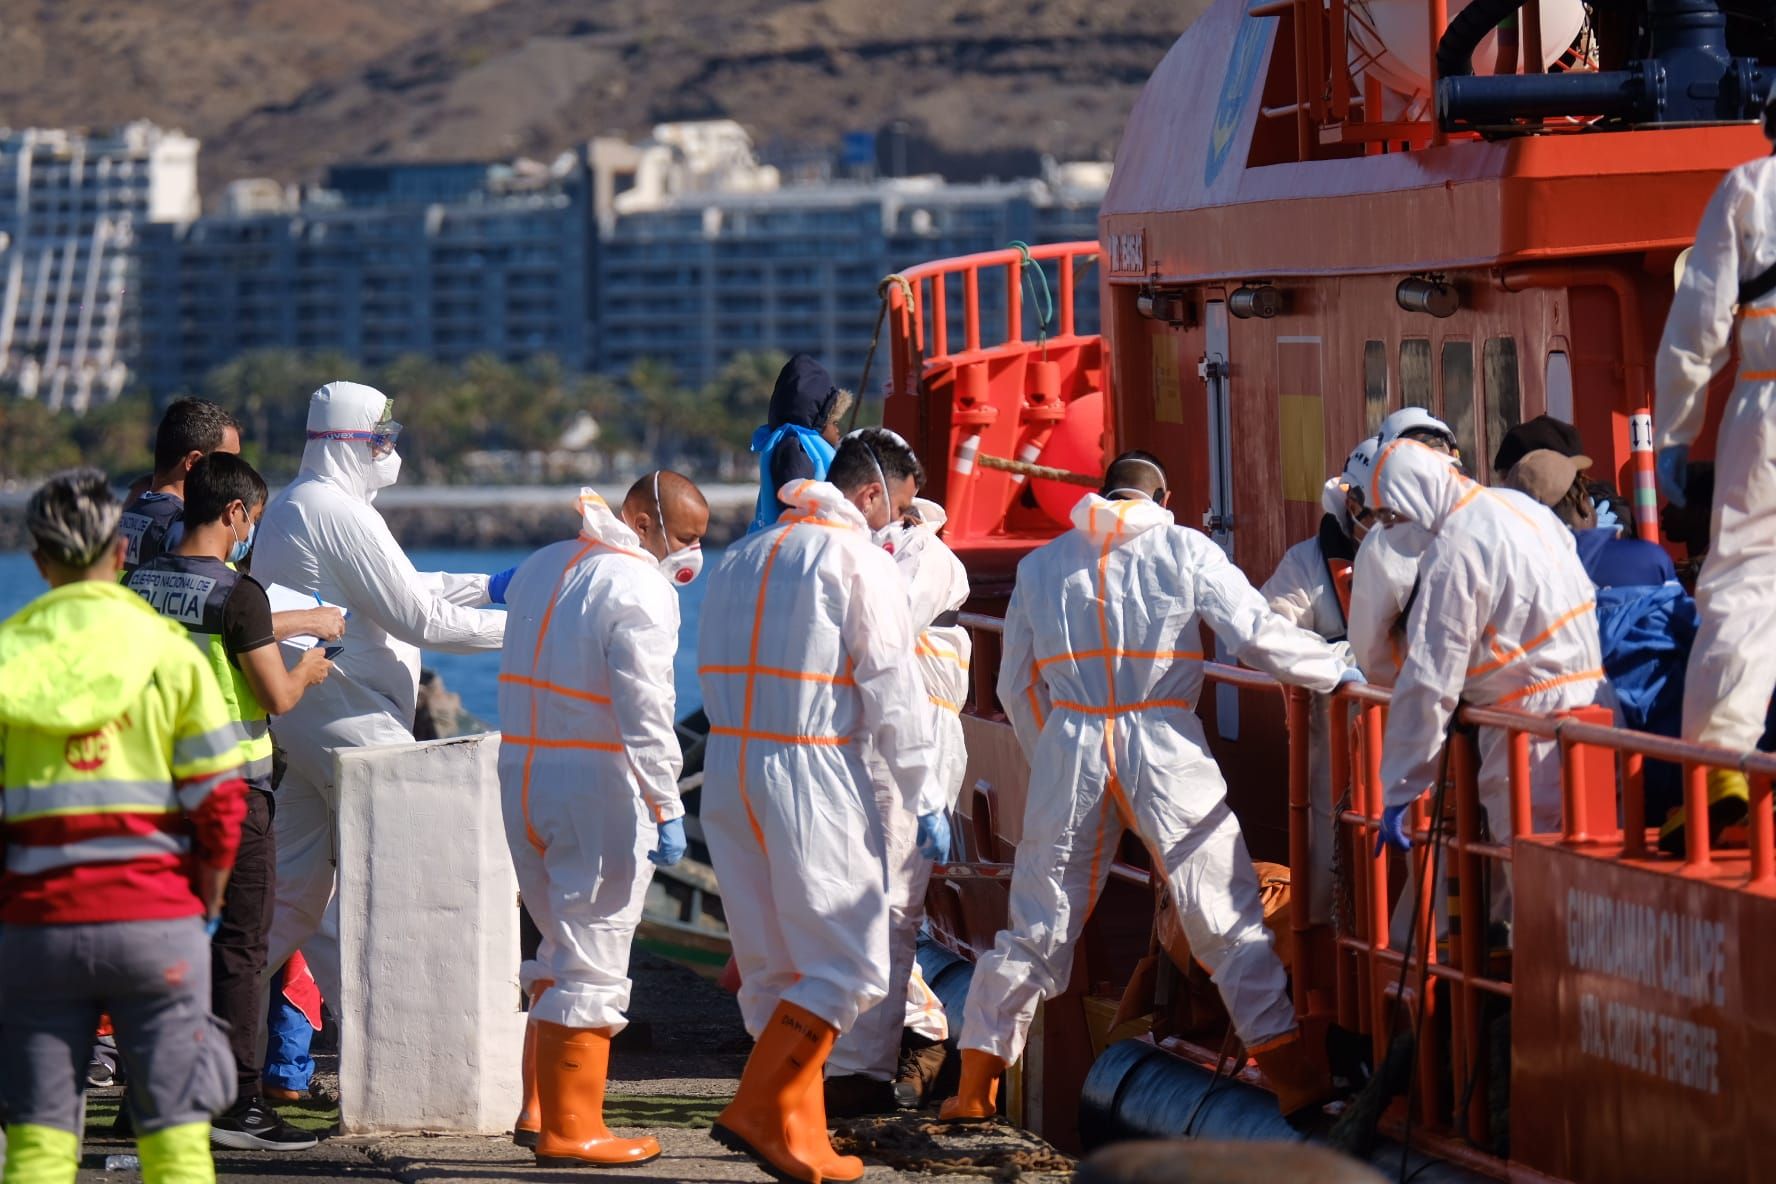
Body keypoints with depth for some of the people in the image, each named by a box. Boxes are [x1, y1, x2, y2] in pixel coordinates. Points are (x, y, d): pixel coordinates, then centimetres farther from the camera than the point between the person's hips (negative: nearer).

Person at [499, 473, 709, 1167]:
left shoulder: (541, 568, 15)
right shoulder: (639, 590, -13)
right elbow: (644, 712, -20)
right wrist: (666, 809, -20)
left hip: (522, 777, 8)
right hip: (599, 790, -8)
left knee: (562, 947, 20)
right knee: (592, 963, -3)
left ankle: (540, 1109, 20)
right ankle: (570, 1130, -1)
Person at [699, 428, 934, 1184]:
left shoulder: (742, 558, 16)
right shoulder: (858, 559, -6)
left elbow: (714, 674, 16)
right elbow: (891, 688, -9)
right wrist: (922, 796, -5)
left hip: (729, 772, 8)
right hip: (813, 774, -7)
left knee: (774, 969, 12)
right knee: (846, 967, -2)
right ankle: (757, 1112, -12)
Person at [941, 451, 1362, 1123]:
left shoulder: (1041, 565, 12)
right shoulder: (1186, 551, 2)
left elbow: (1016, 685, 15)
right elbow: (1258, 634, -4)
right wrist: (1340, 672, 8)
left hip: (1068, 748, 2)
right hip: (1166, 749, -2)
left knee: (1037, 923, 11)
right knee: (1228, 918, 2)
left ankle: (975, 1085, 13)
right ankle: (1294, 1077, 0)